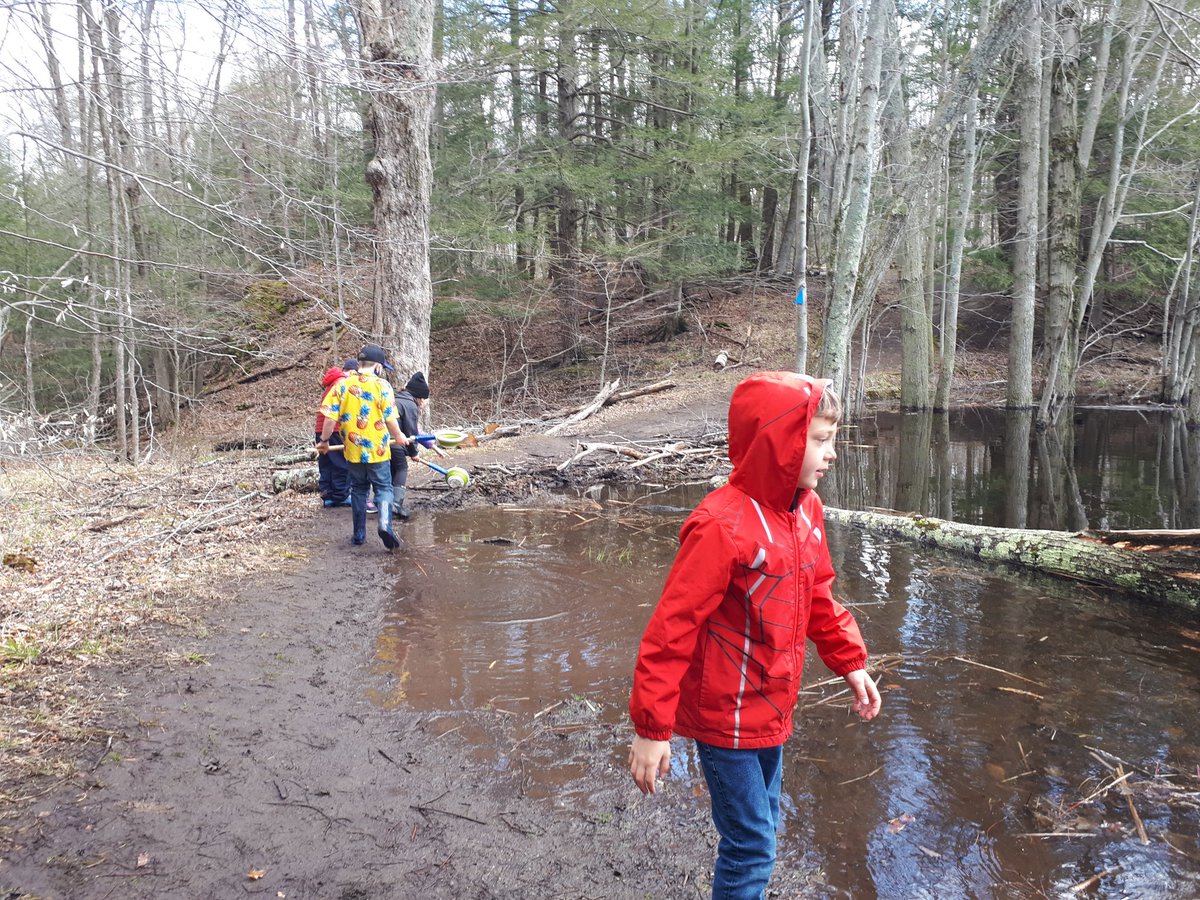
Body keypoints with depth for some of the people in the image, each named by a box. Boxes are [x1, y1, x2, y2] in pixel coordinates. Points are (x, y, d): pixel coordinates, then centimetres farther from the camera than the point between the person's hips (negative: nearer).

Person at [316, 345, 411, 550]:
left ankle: (359, 534, 20)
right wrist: (399, 436, 9)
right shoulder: (381, 385, -9)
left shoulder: (342, 385, -1)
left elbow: (330, 417, -3)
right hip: (377, 450, -3)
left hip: (353, 451, 3)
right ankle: (385, 524, -17)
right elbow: (390, 419, -9)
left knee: (358, 490, 17)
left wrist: (324, 440, 10)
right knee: (384, 488, 6)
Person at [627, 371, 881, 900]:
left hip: (771, 712, 8)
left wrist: (850, 663, 13)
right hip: (726, 717, -8)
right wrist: (652, 727, -20)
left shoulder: (805, 508, 0)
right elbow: (671, 629, -23)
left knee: (760, 830, 22)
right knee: (750, 847, 4)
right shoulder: (722, 526, -25)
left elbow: (818, 596, 15)